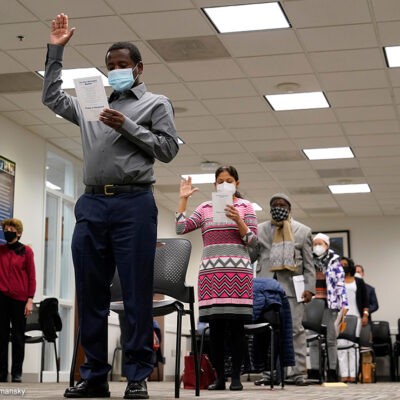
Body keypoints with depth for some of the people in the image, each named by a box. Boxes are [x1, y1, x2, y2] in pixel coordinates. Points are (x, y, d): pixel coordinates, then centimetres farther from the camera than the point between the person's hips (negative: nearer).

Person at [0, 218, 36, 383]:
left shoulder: (26, 251, 1)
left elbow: (31, 277, 0)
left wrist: (30, 300, -6)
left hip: (19, 298, -2)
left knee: (18, 337, 3)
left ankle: (17, 373, 8)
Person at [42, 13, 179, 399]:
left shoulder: (156, 104, 12)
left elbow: (167, 149, 3)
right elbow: (51, 97, 30)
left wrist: (127, 126, -6)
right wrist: (55, 51, 24)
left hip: (133, 203, -4)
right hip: (91, 204, 4)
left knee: (137, 293, -6)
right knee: (90, 293, 3)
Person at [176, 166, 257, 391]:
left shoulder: (246, 207, 10)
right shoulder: (205, 208, 16)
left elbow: (253, 241, 3)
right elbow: (181, 228, 6)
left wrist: (239, 221, -13)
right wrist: (184, 199, 5)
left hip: (238, 272, -2)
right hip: (211, 271, 2)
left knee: (236, 326, -4)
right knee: (215, 326, 1)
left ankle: (236, 377, 1)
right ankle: (219, 377, 7)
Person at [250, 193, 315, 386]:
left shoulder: (303, 231, 14)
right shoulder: (259, 230, 17)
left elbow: (309, 264, 9)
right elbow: (249, 256, 17)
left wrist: (309, 288, -1)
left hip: (292, 287, -1)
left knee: (295, 329, -5)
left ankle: (298, 372, -3)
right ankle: (268, 372, 4)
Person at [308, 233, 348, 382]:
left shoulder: (334, 262, 6)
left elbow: (340, 284, 0)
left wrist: (344, 304, -9)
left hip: (329, 304, -2)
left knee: (330, 339, -2)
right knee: (313, 339, 0)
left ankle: (332, 372, 1)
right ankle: (314, 372, 2)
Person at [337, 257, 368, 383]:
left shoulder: (359, 282, 14)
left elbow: (365, 300, 11)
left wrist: (365, 315, 0)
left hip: (355, 316, 0)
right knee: (341, 344, -7)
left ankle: (353, 374, -5)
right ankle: (344, 374, -8)